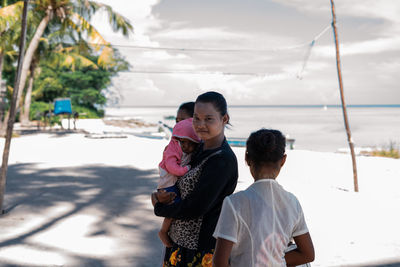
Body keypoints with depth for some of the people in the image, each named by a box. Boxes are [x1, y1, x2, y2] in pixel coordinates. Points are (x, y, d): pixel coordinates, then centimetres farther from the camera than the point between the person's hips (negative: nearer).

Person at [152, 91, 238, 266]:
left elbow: (196, 208, -23)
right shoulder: (202, 148, 6)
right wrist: (160, 194, -4)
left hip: (202, 248, -8)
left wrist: (159, 208, -7)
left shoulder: (223, 160, -22)